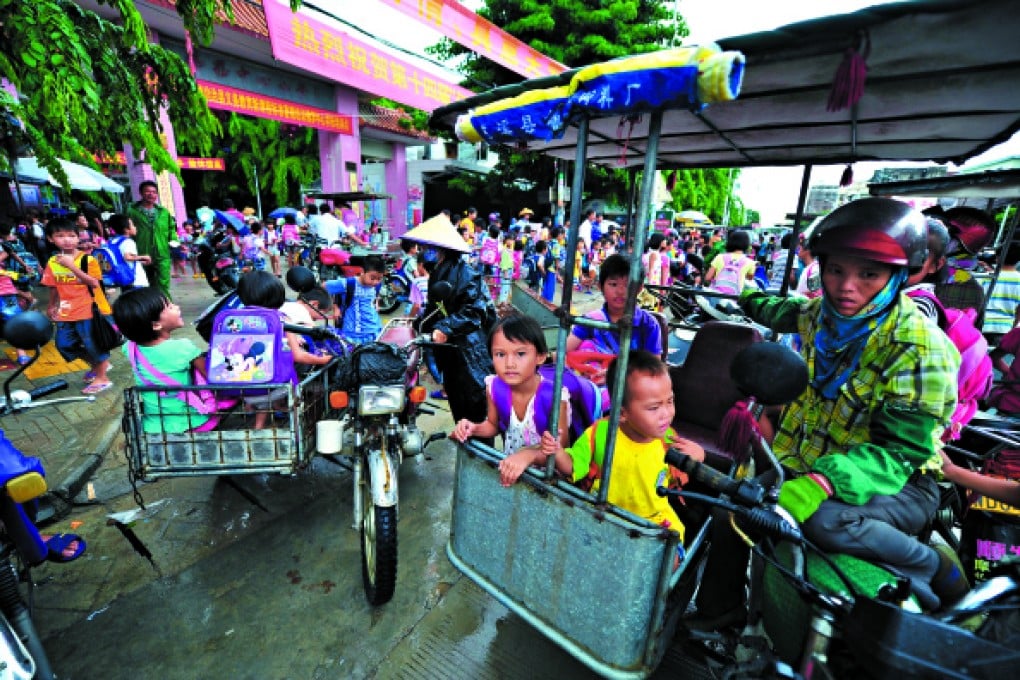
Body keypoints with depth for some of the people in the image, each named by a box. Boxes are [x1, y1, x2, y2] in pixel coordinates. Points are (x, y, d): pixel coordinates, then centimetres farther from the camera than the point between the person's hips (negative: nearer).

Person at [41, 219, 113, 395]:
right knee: (64, 344, 13)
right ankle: (97, 365, 33)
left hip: (89, 310, -6)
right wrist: (52, 306, 22)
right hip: (66, 313, 6)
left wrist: (71, 265, -23)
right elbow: (54, 287, 15)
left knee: (93, 343, 2)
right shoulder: (52, 262, 4)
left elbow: (94, 282, -21)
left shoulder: (87, 259, -11)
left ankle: (102, 378, 13)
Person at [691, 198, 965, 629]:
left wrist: (817, 485, -43)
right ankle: (718, 613, 22)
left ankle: (935, 568, -4)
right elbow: (785, 313, 22)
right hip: (810, 466, 6)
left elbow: (899, 451, -27)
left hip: (898, 484, -6)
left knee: (824, 520, -36)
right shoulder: (821, 315, -5)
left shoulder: (920, 349, -22)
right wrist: (751, 299, 41)